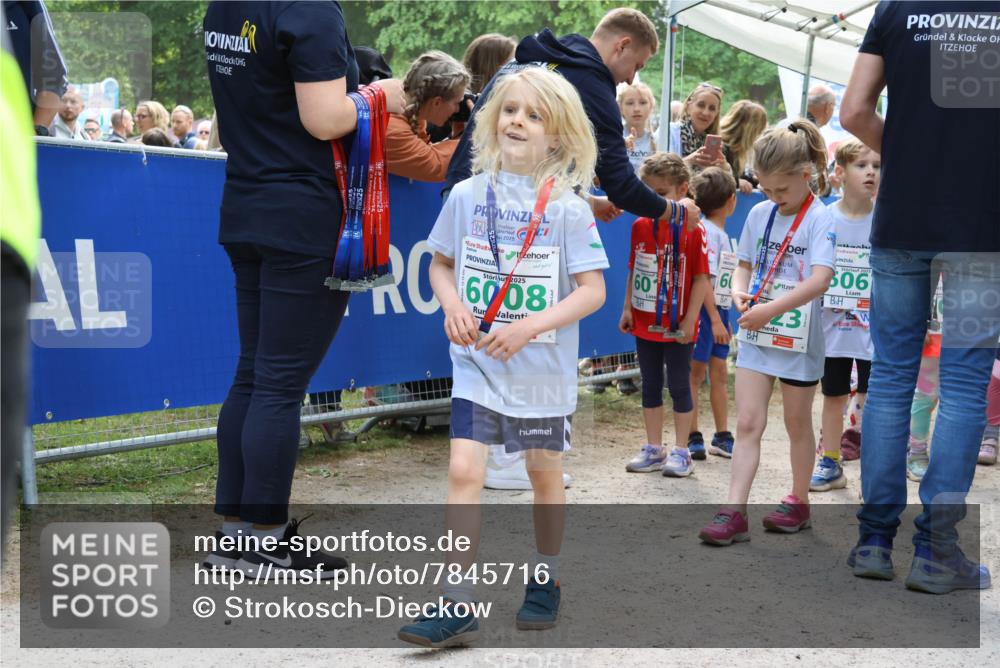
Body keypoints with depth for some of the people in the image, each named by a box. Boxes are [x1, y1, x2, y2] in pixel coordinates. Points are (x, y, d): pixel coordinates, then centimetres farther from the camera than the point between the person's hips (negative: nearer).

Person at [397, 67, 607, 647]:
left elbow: (593, 291, -12)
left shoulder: (568, 207, -9)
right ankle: (460, 605, -1)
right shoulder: (468, 195, 0)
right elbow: (441, 264, 11)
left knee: (545, 473, 13)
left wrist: (528, 327, -23)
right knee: (464, 470, -8)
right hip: (476, 363, 2)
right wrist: (453, 306, -9)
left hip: (543, 367, -1)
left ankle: (546, 583, 34)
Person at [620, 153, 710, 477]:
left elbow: (701, 278, -11)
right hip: (644, 323, 5)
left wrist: (689, 320, -15)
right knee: (650, 386, 13)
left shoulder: (692, 230, -12)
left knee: (679, 386, 6)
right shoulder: (640, 226, 3)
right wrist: (628, 308, 5)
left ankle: (681, 451, 16)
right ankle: (653, 449, 24)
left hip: (677, 326, -5)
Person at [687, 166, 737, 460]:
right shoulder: (707, 231, -16)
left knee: (719, 372, 13)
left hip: (719, 308, 9)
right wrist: (715, 318, -22)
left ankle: (722, 437, 21)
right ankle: (692, 438, 7)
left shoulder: (721, 233, 13)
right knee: (696, 372, 0)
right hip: (704, 309, -9)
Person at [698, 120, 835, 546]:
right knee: (747, 423, -1)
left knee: (797, 423, 12)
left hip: (799, 336, -4)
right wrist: (740, 293, -9)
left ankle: (799, 502, 29)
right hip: (756, 334, 4)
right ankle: (734, 513, -2)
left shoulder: (820, 220, -13)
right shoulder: (759, 214, 4)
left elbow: (820, 279, -24)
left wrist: (770, 310, -30)